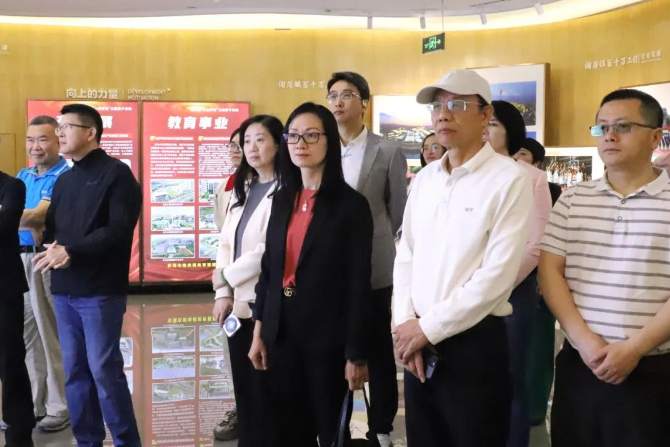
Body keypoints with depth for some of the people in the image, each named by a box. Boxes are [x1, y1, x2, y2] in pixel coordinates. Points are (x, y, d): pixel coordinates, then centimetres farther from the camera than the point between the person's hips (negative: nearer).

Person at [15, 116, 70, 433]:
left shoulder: (65, 177, -11)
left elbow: (37, 215, -21)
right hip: (18, 259, 8)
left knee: (52, 336, 1)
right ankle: (33, 404, 26)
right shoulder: (22, 177, 14)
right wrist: (33, 227, -13)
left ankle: (60, 407, 13)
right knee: (25, 334, 13)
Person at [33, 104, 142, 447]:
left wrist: (71, 251, -19)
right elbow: (52, 227, 16)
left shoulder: (116, 174, -5)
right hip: (64, 289, 7)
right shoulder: (64, 180, 18)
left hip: (100, 291, -7)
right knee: (74, 371, 9)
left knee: (104, 369, -4)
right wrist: (53, 248, -7)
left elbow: (120, 229, -15)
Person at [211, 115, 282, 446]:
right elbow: (225, 243, 15)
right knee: (243, 386, 13)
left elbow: (272, 250, -19)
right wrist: (223, 292, 4)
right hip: (239, 303, 7)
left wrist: (226, 276, -6)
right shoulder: (241, 189, 16)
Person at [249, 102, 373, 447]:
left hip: (327, 336, -5)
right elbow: (269, 268, 10)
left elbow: (358, 284, -11)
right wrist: (259, 332, 8)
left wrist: (356, 354, -12)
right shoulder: (282, 199, 8)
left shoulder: (350, 204, -9)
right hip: (282, 333, 5)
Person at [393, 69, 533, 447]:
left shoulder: (510, 179, -10)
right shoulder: (425, 178, 9)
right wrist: (405, 323, -3)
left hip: (474, 344, -5)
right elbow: (406, 255, 11)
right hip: (417, 344, 6)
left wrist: (428, 327, -13)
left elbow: (498, 274, -17)